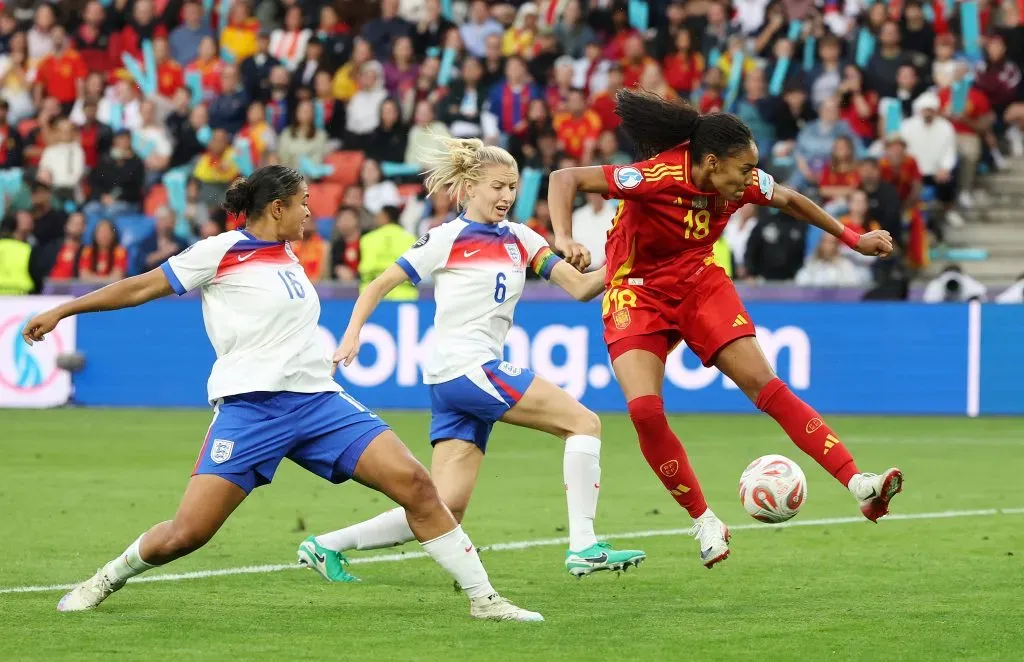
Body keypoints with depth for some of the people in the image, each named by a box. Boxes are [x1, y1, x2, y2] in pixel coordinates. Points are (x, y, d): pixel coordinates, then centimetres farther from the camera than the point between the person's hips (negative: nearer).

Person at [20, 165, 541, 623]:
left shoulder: (287, 254, 16)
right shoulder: (223, 250, -2)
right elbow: (140, 288, 4)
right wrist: (60, 312, 6)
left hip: (317, 401, 6)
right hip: (249, 408, -6)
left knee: (416, 485, -9)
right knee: (186, 534, -11)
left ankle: (483, 599, -3)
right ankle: (105, 581, 18)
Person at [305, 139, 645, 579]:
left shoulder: (521, 240, 15)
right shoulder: (447, 239, -2)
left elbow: (581, 287, 7)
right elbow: (379, 285, 1)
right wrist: (352, 335, -12)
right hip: (465, 367, -7)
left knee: (444, 512, 1)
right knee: (584, 422, -11)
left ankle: (326, 546, 6)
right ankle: (583, 547, -14)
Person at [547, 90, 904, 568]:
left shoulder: (743, 183, -12)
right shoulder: (657, 177, -29)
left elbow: (788, 200, 11)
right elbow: (564, 179, -29)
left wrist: (853, 239, 17)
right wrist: (564, 238, -45)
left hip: (700, 285, 4)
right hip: (637, 292, -4)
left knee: (766, 386, -10)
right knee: (645, 410, -21)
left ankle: (859, 485, -14)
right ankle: (704, 523, -4)